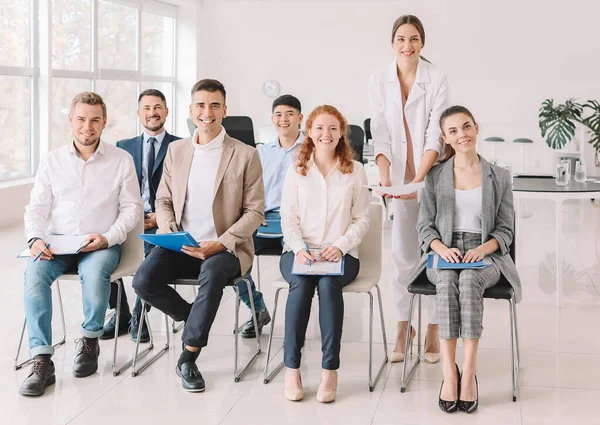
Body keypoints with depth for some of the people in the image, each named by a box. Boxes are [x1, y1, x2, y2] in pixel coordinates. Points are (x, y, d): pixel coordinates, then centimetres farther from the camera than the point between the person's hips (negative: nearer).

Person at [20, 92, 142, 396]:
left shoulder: (121, 160, 5)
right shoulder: (52, 161, 11)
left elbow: (131, 208, 3)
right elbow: (36, 208, 8)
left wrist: (108, 238, -13)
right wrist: (36, 239, -12)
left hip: (102, 244, -2)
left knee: (95, 273, -36)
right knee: (34, 273, -30)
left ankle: (90, 339, -8)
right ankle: (42, 362, -29)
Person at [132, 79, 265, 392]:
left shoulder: (245, 155, -1)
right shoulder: (176, 150, 12)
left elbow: (255, 211, -3)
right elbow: (163, 198, 17)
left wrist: (220, 243, -17)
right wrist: (167, 229, -6)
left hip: (225, 248, -4)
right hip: (180, 245, 4)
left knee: (212, 272, -38)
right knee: (143, 281, -24)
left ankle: (188, 358, -23)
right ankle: (193, 318, 8)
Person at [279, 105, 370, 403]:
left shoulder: (355, 170, 8)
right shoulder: (297, 171, 11)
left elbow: (362, 219, 6)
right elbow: (288, 219, 5)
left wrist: (340, 245, -12)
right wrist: (300, 248, -14)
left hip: (341, 254, -1)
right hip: (299, 251, 1)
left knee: (329, 283, -34)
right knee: (301, 283, -33)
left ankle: (330, 370, -31)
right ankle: (291, 369, -29)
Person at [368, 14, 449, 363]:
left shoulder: (436, 79, -9)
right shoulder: (380, 79, -1)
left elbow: (435, 134, -14)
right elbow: (381, 134, -5)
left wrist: (418, 180, -24)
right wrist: (385, 177, -18)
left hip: (432, 173, -2)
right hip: (399, 174, 2)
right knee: (402, 252, 6)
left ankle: (433, 329, 12)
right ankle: (404, 326, 19)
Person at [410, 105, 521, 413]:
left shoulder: (499, 177, 11)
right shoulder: (435, 177, 13)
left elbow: (505, 230, 8)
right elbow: (425, 226, 9)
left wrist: (483, 249, -13)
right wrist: (441, 248, -13)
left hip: (485, 256, 0)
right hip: (444, 255, 1)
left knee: (469, 279, -36)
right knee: (447, 281, -35)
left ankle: (468, 374, -39)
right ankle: (449, 373, -38)